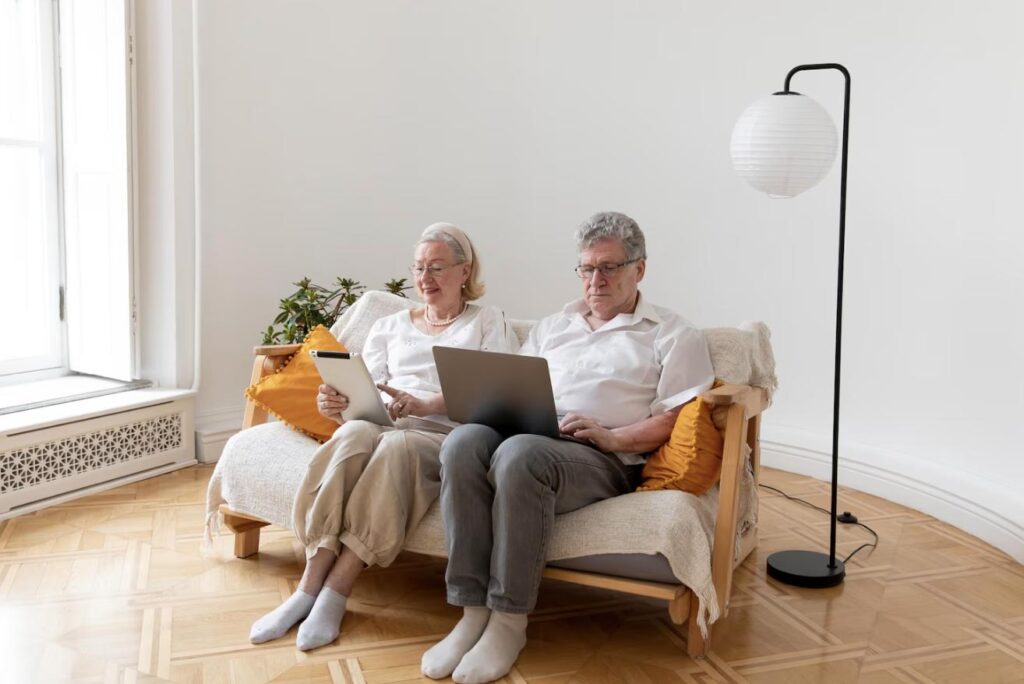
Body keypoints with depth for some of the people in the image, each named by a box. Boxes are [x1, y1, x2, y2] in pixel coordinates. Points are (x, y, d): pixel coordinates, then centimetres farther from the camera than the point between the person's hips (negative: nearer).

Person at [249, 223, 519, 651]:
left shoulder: (488, 321, 16)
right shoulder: (390, 326, 27)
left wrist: (428, 404, -18)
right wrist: (336, 403, -11)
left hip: (446, 436, -2)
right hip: (381, 425, 3)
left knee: (397, 444, -38)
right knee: (355, 433, -34)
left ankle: (333, 595, -35)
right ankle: (308, 590, -33)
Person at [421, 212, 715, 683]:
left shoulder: (672, 336, 12)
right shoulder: (553, 327, 29)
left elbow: (679, 420, 0)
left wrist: (612, 436, -14)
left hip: (606, 458, -5)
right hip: (525, 435, 5)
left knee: (519, 454, -37)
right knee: (464, 441, -30)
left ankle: (509, 624, -25)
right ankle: (472, 613, -26)